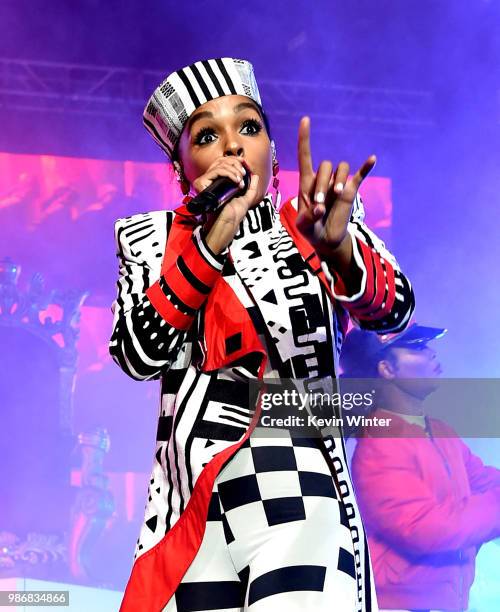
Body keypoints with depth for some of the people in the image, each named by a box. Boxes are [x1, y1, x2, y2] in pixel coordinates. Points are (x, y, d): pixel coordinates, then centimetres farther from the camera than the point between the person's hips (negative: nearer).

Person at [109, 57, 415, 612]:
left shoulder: (318, 225, 6)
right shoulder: (153, 241, 8)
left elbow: (391, 310, -11)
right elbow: (140, 356, -7)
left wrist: (335, 245, -32)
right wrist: (211, 242, -17)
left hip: (305, 496, -1)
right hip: (192, 507, 1)